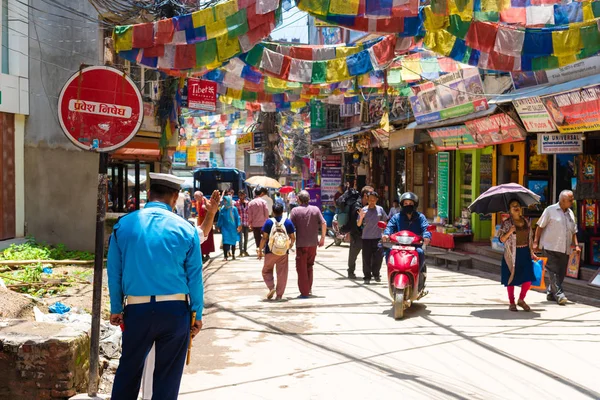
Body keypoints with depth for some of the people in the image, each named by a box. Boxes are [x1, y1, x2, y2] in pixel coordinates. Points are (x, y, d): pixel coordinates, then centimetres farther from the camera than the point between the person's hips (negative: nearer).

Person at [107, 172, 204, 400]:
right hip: (175, 310, -1)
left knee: (129, 369, 17)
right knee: (168, 374, 10)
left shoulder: (123, 225, 0)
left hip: (137, 309, 1)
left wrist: (116, 308, 12)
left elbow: (114, 272, 3)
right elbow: (194, 277, -2)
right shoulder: (186, 229, -3)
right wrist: (197, 314, 6)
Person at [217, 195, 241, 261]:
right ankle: (225, 256, -13)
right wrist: (219, 226, 9)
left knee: (233, 242, 11)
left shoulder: (234, 209, -5)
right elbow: (220, 219, 9)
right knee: (226, 241, -12)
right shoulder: (222, 210, 1)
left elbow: (237, 218, -2)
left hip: (233, 228, 0)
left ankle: (233, 254, 27)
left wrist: (238, 226, -7)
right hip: (225, 228, 0)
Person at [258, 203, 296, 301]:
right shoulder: (288, 222, 0)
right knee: (282, 273, 9)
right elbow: (293, 237, 3)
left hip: (271, 251, -1)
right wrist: (291, 244, 23)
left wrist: (260, 250, -1)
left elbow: (264, 238, -9)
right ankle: (279, 295, 9)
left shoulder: (269, 222, -6)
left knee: (266, 271, 16)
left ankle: (271, 287, -4)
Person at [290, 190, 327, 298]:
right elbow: (324, 224, -2)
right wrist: (322, 238, 7)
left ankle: (304, 292, 3)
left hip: (301, 244, -3)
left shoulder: (295, 210, -5)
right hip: (313, 243, 4)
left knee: (302, 268, 4)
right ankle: (309, 288, 27)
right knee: (309, 266, 21)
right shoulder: (315, 209, 3)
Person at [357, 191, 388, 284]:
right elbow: (358, 225, 0)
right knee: (366, 258, 1)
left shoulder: (380, 209, 5)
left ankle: (376, 274, 18)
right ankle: (367, 277, 10)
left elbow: (385, 221, 17)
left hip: (378, 237, 1)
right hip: (366, 237, -1)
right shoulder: (364, 210, 0)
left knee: (378, 257, -2)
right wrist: (361, 218, -18)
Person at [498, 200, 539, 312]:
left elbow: (530, 238, 14)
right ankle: (512, 303, 18)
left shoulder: (526, 222, 9)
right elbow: (502, 239, -8)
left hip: (525, 253, 4)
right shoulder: (506, 223, -3)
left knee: (528, 278, -2)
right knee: (511, 278, 3)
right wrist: (510, 231, -24)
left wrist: (532, 252, 9)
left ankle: (521, 300, 18)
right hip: (512, 254, -4)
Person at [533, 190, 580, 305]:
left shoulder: (570, 213, 12)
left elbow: (573, 231, 19)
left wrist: (576, 244, 7)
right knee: (553, 271, -10)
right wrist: (536, 242, -6)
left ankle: (551, 294, 18)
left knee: (561, 273, 6)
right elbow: (540, 226, -3)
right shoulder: (550, 210, -5)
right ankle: (559, 295, -10)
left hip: (565, 249, 6)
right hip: (551, 247, -6)